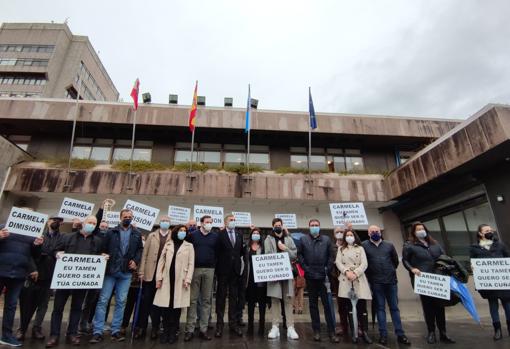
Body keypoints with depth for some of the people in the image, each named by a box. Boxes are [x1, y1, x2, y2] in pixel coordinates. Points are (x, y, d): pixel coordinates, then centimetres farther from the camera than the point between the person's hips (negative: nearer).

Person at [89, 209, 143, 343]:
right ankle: (98, 332, 10)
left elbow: (140, 249, 10)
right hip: (110, 271, -1)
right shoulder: (111, 232, 3)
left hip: (126, 272, 1)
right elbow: (104, 249, 2)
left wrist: (136, 261, -4)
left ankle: (116, 330, 17)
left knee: (121, 302, 7)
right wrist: (105, 263, -7)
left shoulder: (137, 234, 6)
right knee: (103, 300, 0)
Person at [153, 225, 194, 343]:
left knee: (176, 306, 2)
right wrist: (159, 278, 0)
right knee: (165, 306, 2)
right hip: (167, 279, 2)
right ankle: (165, 331, 17)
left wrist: (188, 279, -9)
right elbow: (161, 261, 8)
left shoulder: (189, 246, 6)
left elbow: (191, 264, 1)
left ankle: (173, 332, 16)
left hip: (180, 280, -1)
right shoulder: (168, 244, 12)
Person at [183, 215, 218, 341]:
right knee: (192, 299, 2)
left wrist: (215, 265, -3)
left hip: (209, 270, 2)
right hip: (195, 269, -1)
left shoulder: (215, 236, 6)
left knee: (207, 300, 6)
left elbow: (218, 252, 4)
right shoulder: (192, 235, 2)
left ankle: (203, 329, 15)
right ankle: (189, 329, 11)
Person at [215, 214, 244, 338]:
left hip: (235, 270, 4)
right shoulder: (220, 234, -5)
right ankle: (219, 325, 14)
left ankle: (233, 323, 20)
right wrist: (222, 260, -5)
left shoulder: (239, 235, 10)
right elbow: (216, 251, -5)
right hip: (223, 269, -4)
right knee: (221, 297, 5)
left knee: (234, 297, 11)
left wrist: (236, 258, 3)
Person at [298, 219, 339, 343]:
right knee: (313, 304, 10)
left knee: (327, 304, 3)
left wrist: (328, 269, -5)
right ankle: (316, 331, 21)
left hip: (323, 276, 0)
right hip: (310, 276, 1)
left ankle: (331, 332, 12)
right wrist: (305, 267, -5)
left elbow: (331, 255, 3)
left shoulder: (326, 239, 5)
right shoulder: (303, 239, 4)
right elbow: (299, 254, 3)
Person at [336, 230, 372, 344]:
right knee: (349, 306, 2)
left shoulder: (360, 248, 12)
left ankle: (364, 332, 4)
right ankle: (353, 332, 9)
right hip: (345, 279, 1)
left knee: (362, 306, -3)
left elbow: (364, 264, 2)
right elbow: (338, 262, 3)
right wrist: (347, 271, -13)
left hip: (359, 278, 0)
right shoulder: (341, 249, 15)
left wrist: (355, 273, -12)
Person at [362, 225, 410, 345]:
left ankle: (400, 334, 19)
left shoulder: (389, 245, 6)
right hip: (376, 283, -2)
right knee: (380, 308, 6)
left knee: (394, 308, 10)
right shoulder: (364, 245, -3)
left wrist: (391, 271, 14)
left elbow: (396, 260, 14)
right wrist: (369, 275, 3)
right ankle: (383, 335, 14)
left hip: (391, 281, 2)